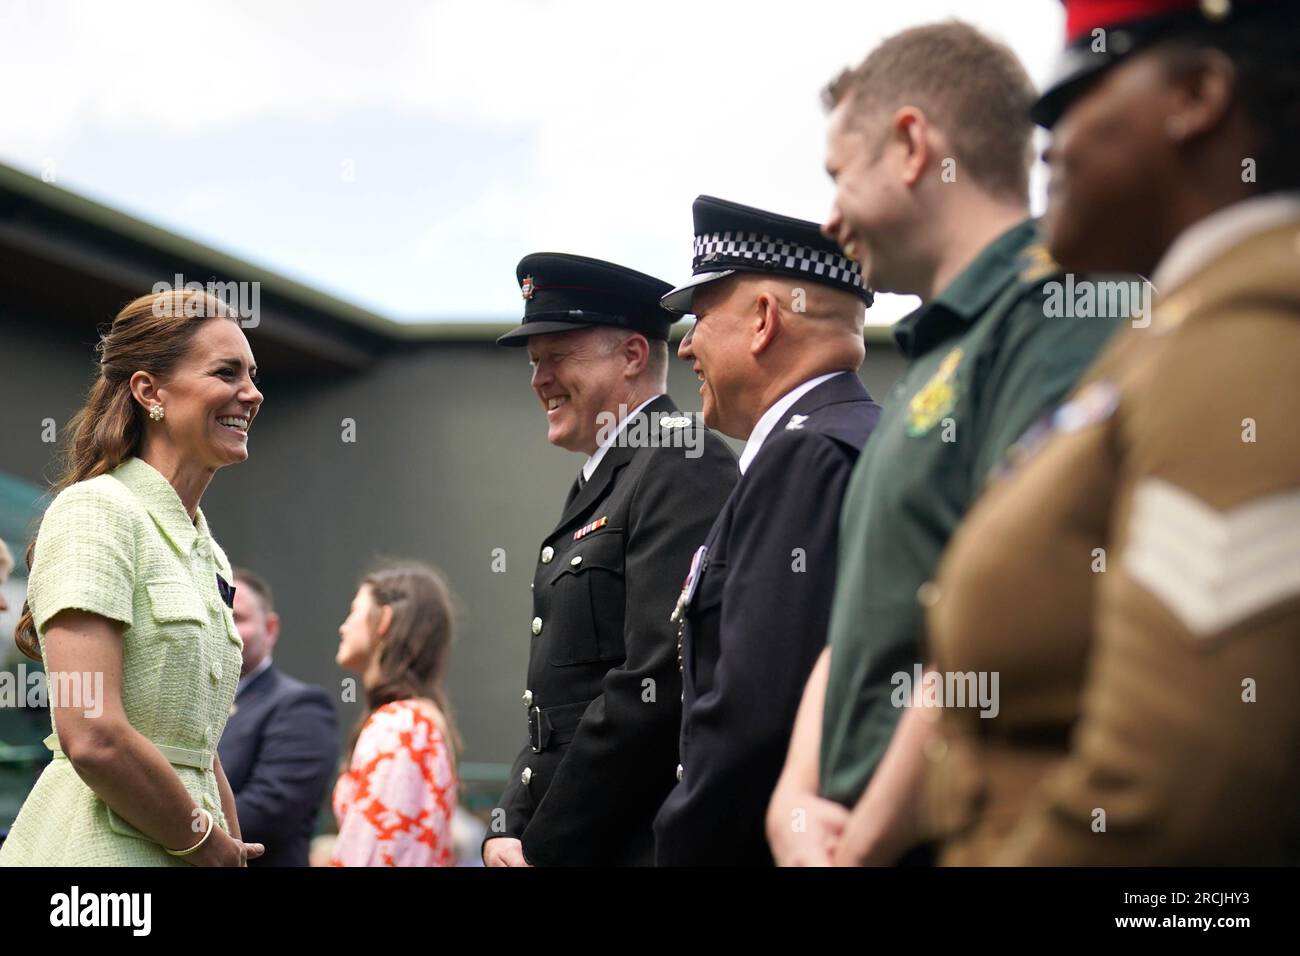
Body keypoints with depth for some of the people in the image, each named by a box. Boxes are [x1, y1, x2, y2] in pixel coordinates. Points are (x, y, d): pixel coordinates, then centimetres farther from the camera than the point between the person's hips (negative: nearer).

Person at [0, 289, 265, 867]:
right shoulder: (97, 511, -10)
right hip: (100, 844, -8)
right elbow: (93, 738, -20)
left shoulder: (207, 556, 15)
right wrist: (209, 846, -11)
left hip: (180, 848, 8)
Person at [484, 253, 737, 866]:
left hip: (636, 843, -9)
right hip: (552, 843, 9)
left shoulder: (684, 463, -10)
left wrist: (544, 846, -15)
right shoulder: (596, 487, 20)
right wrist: (508, 831, 7)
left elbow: (660, 681, -19)